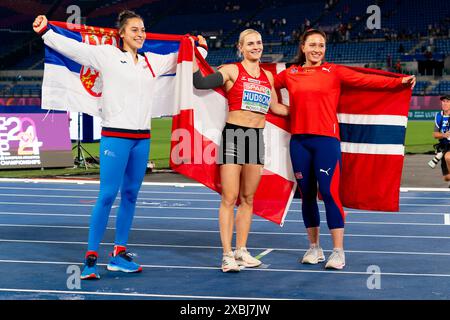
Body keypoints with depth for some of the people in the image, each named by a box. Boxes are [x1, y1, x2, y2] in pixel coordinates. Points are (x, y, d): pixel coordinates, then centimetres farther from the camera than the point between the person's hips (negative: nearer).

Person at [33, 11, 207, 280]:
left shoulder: (152, 61, 13)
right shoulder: (107, 55, -1)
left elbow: (180, 59, 28)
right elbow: (74, 48, -8)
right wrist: (46, 32, -16)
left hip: (142, 139, 6)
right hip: (115, 136, -6)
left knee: (131, 195, 8)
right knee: (108, 194, -10)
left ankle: (119, 254, 17)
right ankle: (91, 257, -4)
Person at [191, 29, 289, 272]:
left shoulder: (268, 76, 15)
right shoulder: (232, 71, -1)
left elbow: (275, 108, 24)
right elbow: (201, 83, -14)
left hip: (257, 137, 5)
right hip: (233, 135, -5)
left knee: (248, 198, 9)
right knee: (230, 198, -7)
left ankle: (241, 251, 18)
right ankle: (227, 255, -4)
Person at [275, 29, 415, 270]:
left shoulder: (333, 72, 3)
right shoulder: (290, 74, 10)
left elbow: (365, 80, -4)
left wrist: (400, 81, -12)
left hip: (326, 139, -3)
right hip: (299, 141, 3)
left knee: (329, 192, -10)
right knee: (306, 194, 8)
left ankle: (338, 252, -4)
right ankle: (314, 248, 20)